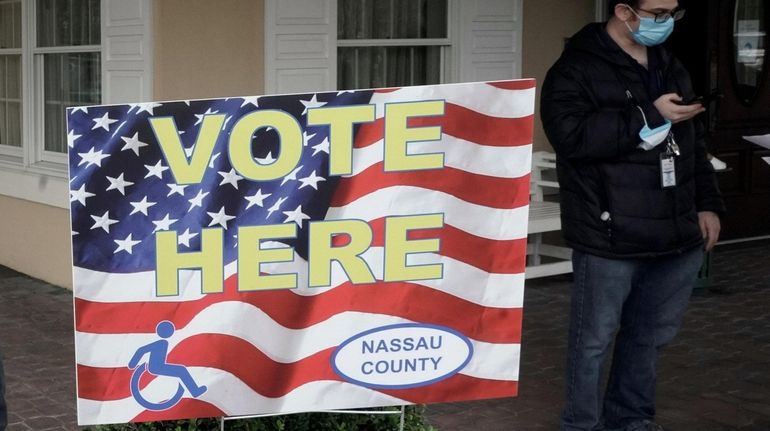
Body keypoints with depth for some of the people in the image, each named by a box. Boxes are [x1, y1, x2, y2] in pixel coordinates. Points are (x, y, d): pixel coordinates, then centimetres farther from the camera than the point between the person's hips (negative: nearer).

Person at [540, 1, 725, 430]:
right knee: (595, 340, 4)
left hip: (676, 235, 7)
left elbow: (694, 143, 23)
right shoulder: (577, 69, -9)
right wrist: (650, 118, -22)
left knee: (652, 335, 17)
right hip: (610, 238, -7)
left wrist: (708, 203, 13)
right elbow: (571, 134, -25)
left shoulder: (671, 67, 16)